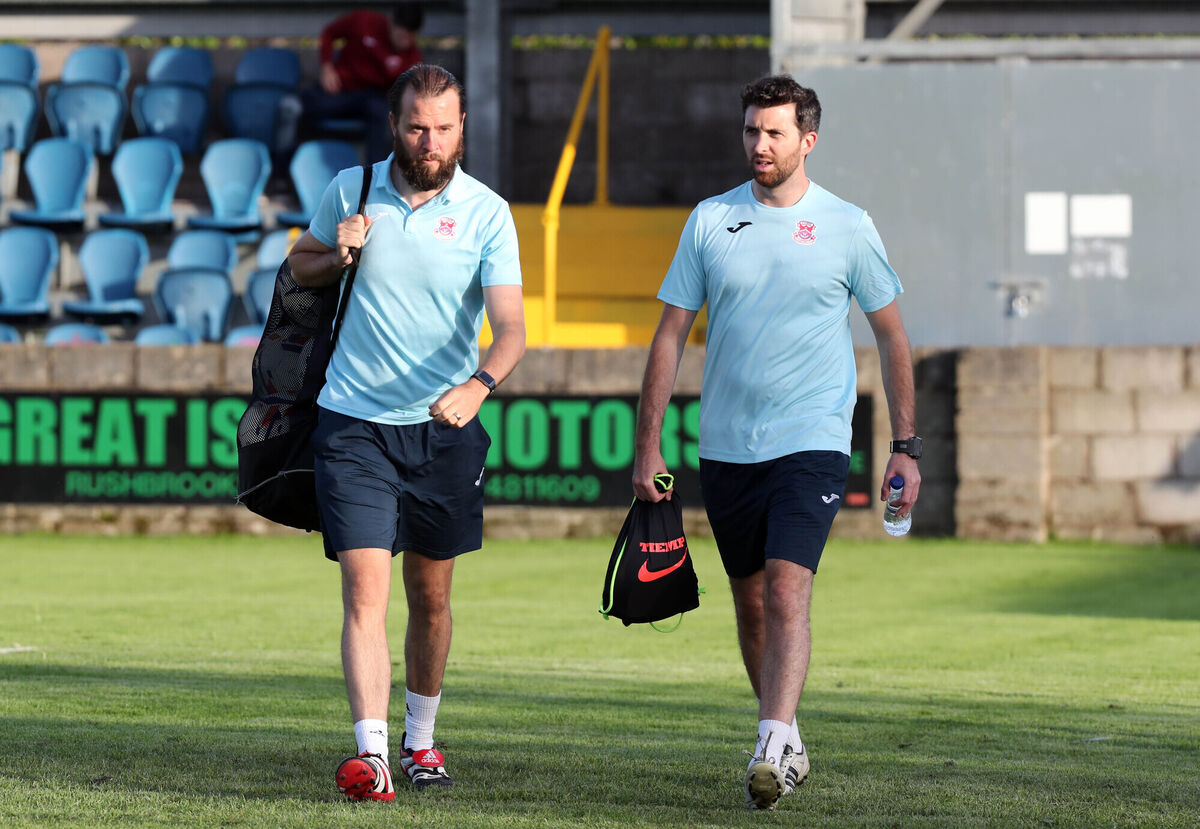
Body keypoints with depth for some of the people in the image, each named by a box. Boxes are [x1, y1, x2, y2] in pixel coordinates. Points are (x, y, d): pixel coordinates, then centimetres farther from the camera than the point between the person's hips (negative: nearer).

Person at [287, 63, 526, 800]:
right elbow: (300, 266, 18)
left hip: (444, 429, 1)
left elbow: (511, 327, -14)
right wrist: (338, 255, -5)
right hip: (355, 423, 0)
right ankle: (371, 754, -20)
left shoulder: (487, 213, -6)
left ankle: (421, 740, 30)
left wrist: (477, 385, -35)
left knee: (431, 595, 12)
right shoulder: (351, 191, 0)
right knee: (366, 591, -12)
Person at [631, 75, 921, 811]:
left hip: (812, 444, -3)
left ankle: (774, 746, -25)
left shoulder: (848, 226, -1)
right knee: (750, 603, 11)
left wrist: (905, 447, 4)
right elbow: (672, 334, 7)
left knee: (787, 592, -18)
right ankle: (787, 744, 25)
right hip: (726, 447, 3)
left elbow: (892, 336, 7)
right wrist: (648, 444, 2)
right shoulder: (711, 220, 4)